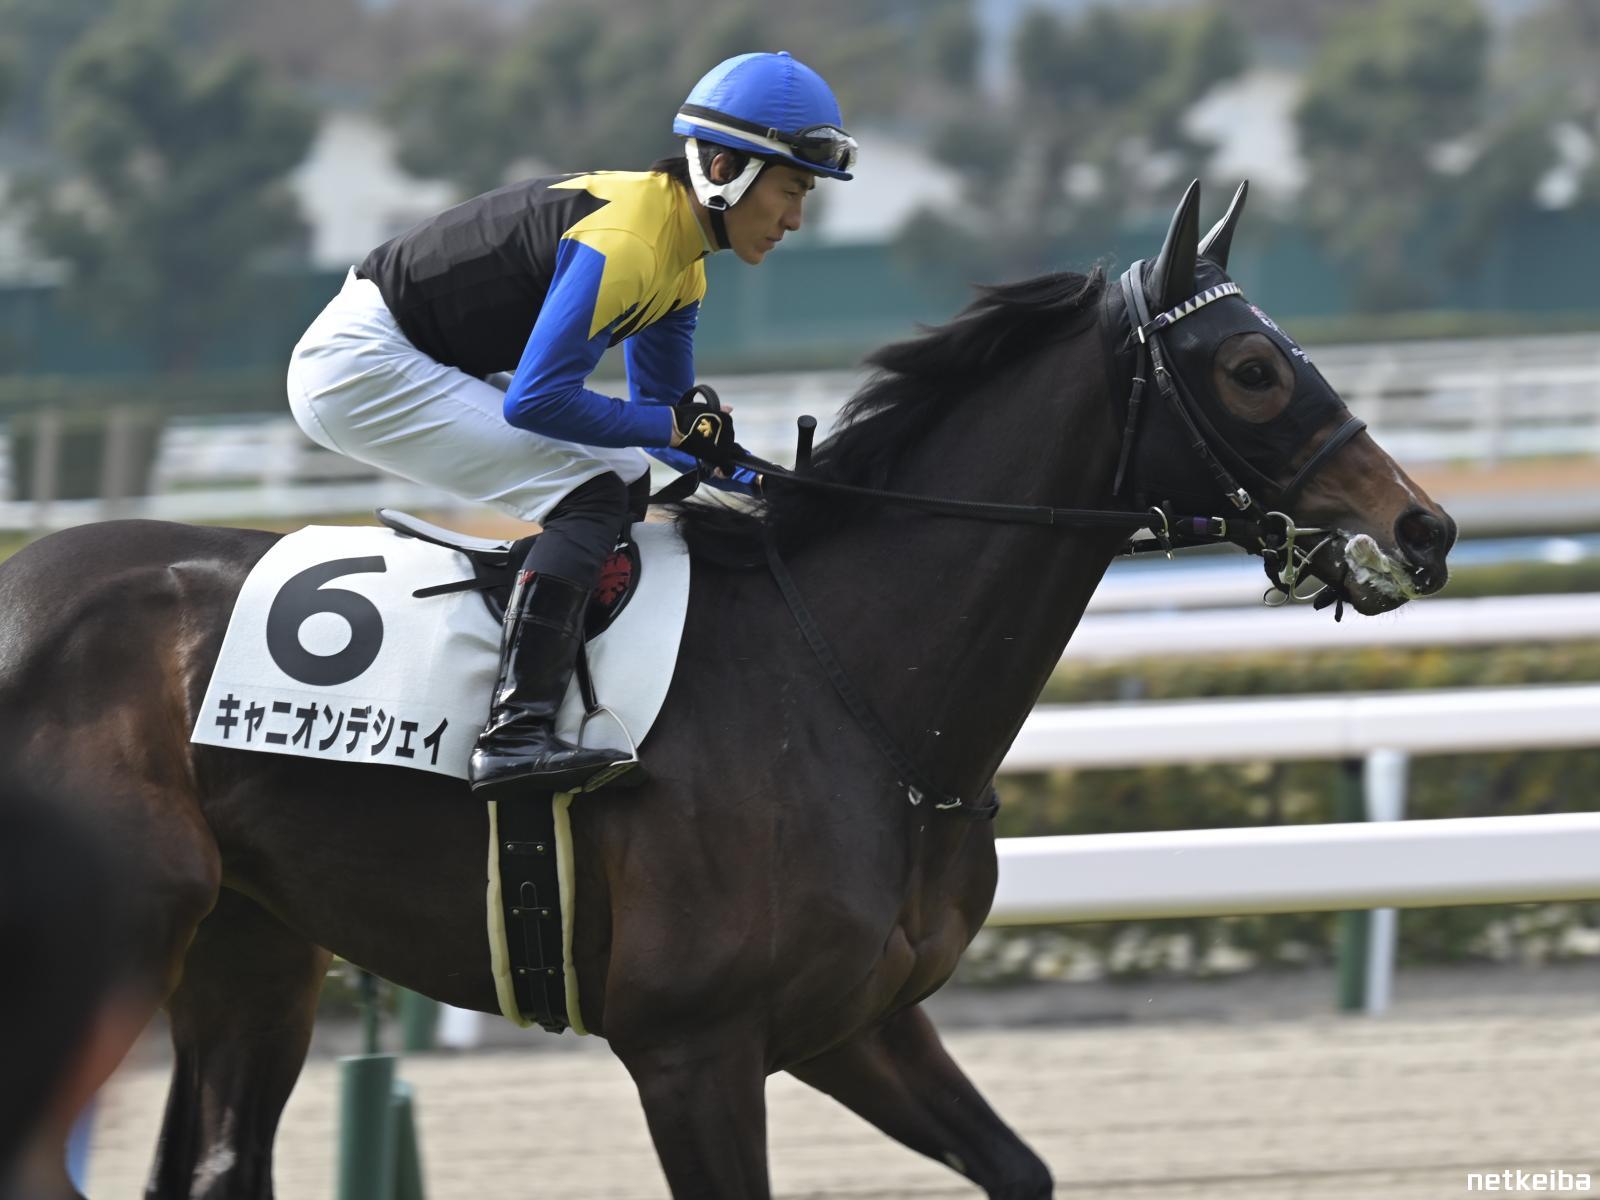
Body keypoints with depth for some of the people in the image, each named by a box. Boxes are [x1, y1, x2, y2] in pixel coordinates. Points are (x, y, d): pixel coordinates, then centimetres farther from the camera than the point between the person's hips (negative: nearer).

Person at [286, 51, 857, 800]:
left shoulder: (681, 262, 8)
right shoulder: (622, 240, -24)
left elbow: (663, 419, 16)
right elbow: (537, 401, -27)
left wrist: (765, 483, 2)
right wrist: (677, 426, -18)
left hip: (416, 368, 11)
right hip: (361, 365, -11)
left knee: (620, 480, 13)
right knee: (589, 490, -19)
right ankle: (513, 734, -31)